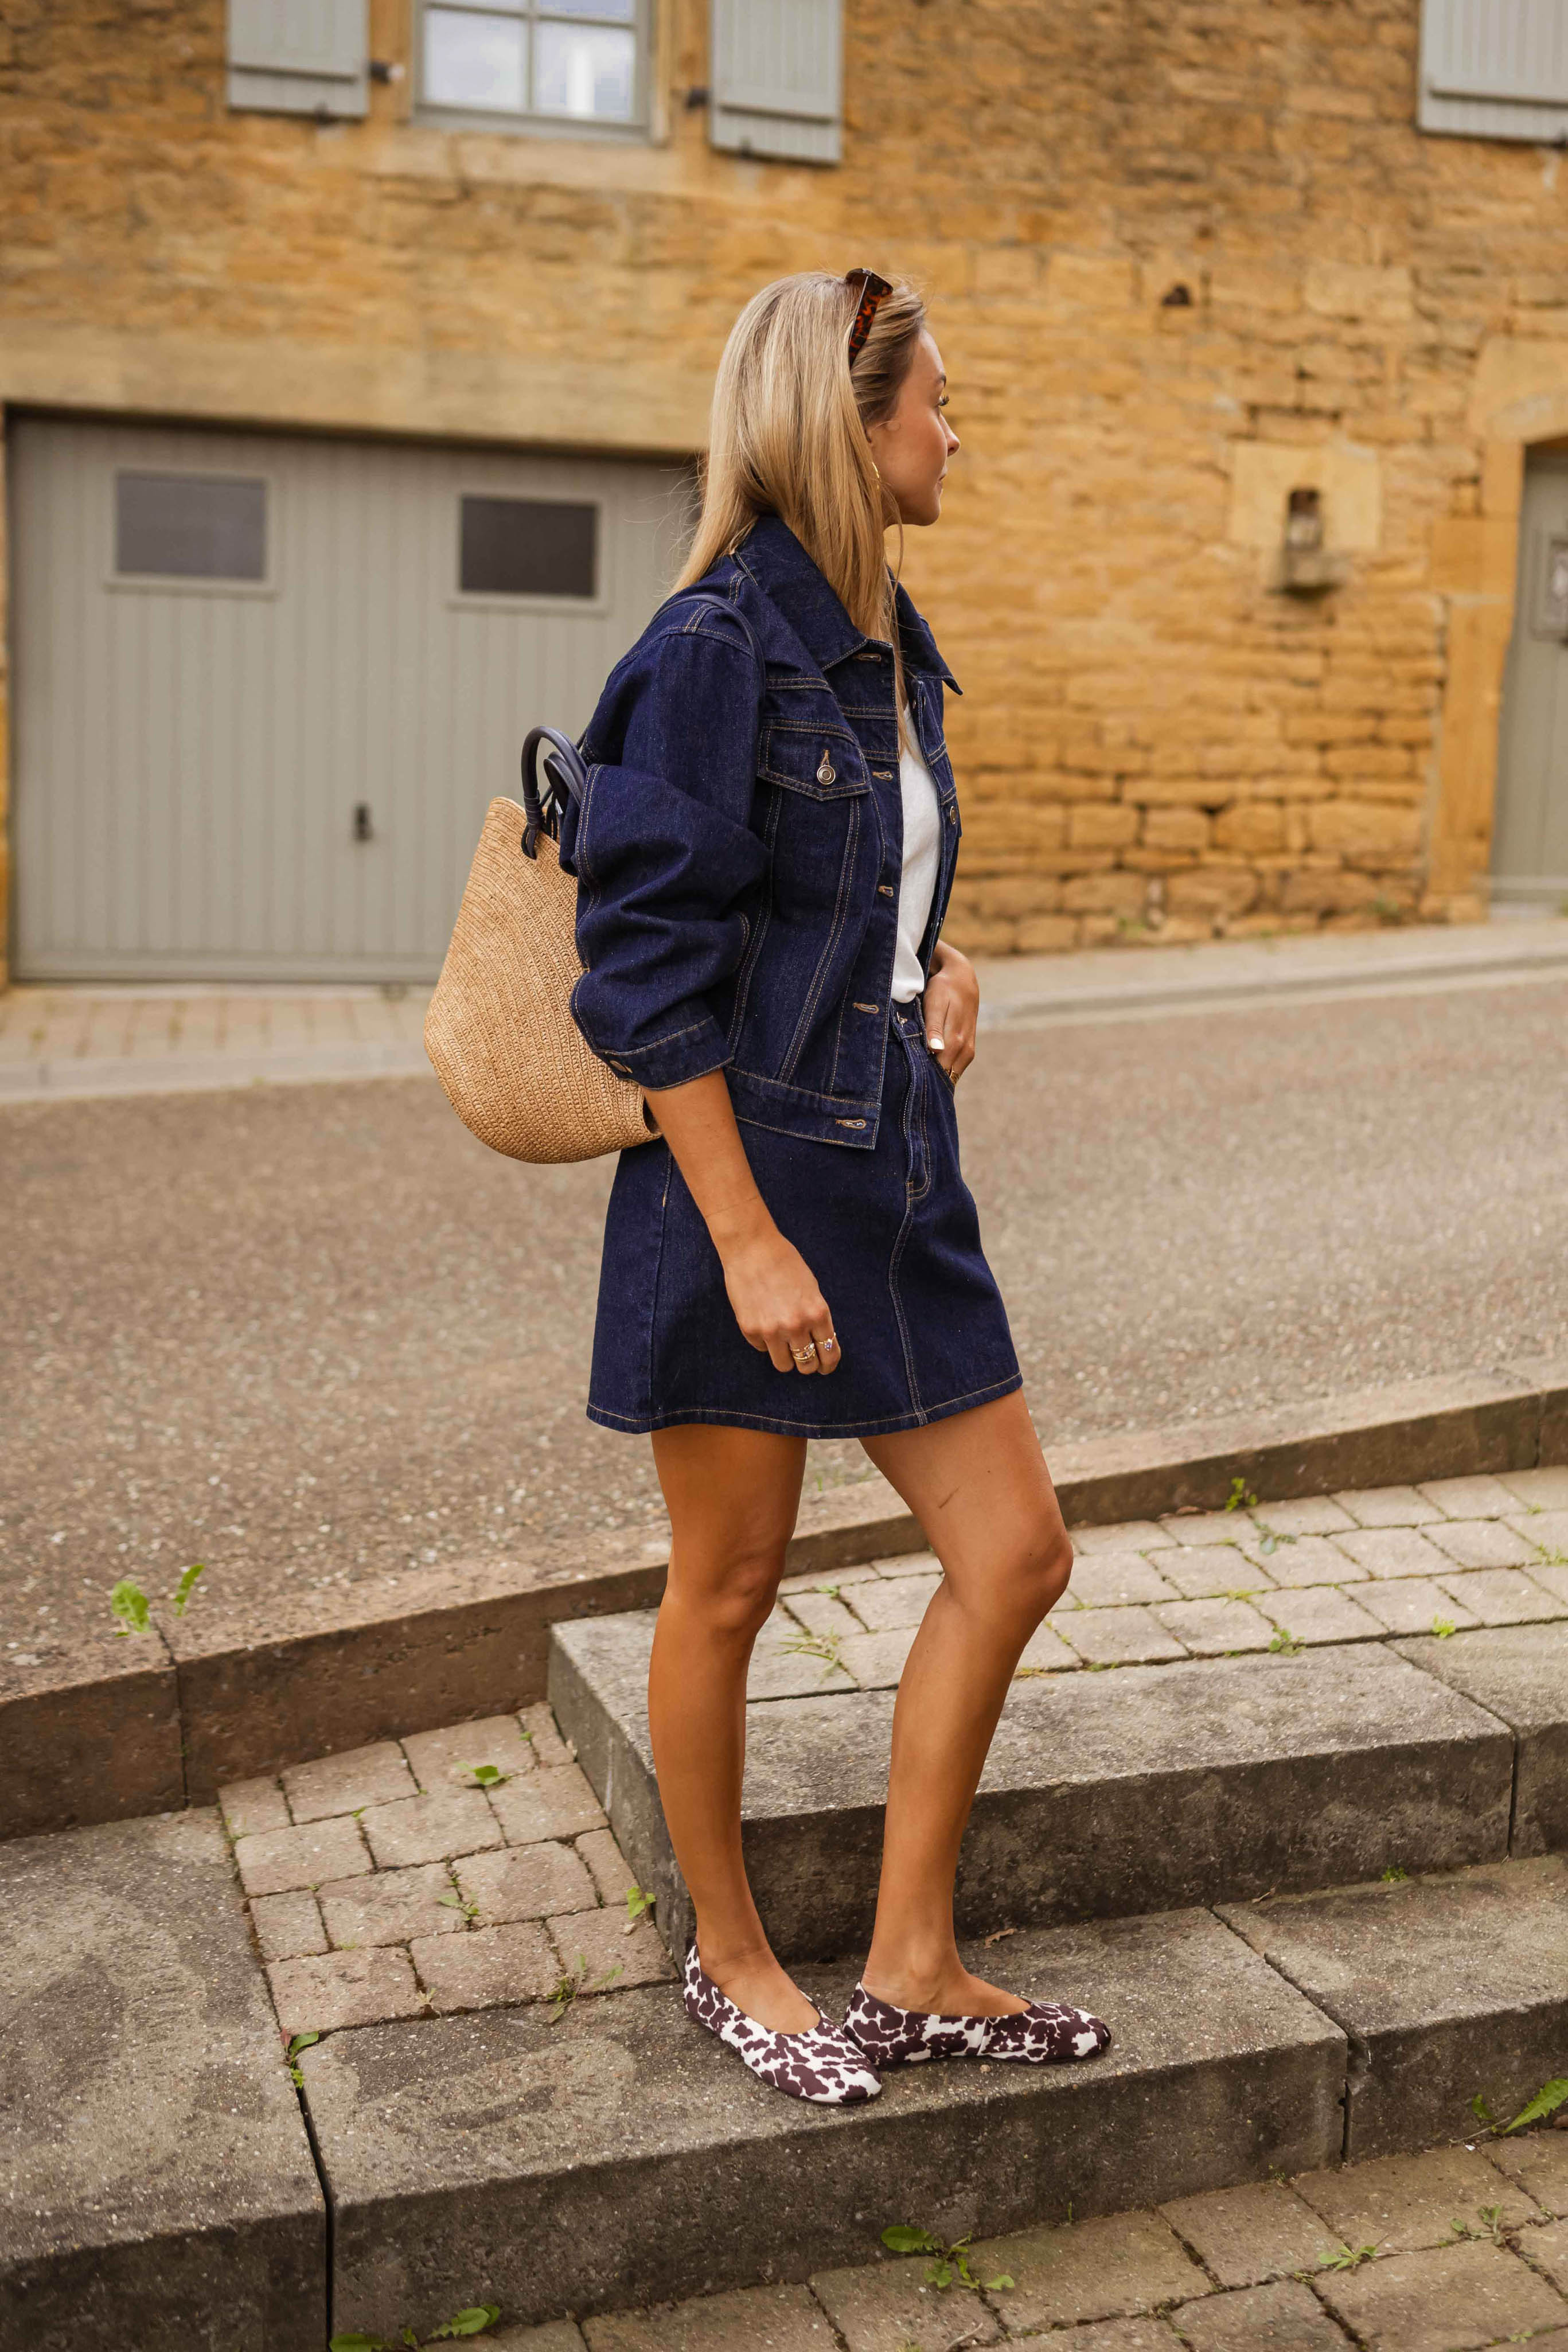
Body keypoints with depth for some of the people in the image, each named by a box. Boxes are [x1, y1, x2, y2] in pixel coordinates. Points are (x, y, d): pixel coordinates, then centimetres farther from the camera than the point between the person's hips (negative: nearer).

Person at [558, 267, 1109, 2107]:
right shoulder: (719, 647, -14)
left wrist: (944, 967, 3)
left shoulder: (893, 648, 11)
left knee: (1015, 1555, 8)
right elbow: (647, 967, -18)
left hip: (897, 1175, 9)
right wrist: (749, 1237, -19)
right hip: (743, 1178, -8)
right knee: (727, 1592, 8)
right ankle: (729, 1962, 30)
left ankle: (911, 1971, 22)